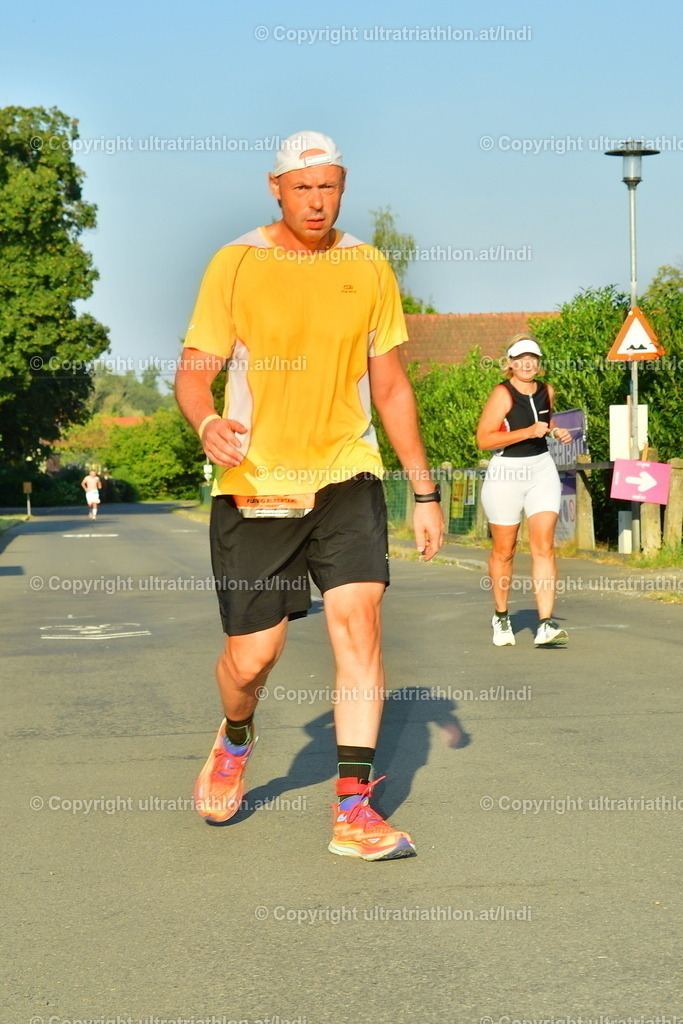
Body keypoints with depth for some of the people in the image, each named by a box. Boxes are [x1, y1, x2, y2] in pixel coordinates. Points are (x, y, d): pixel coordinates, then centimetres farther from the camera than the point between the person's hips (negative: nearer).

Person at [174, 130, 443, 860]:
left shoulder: (368, 269, 6)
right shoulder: (236, 264, -2)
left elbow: (390, 386, 12)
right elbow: (193, 370, -4)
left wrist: (424, 491, 11)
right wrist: (207, 422, -28)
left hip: (345, 477, 2)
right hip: (252, 481, -1)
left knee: (359, 618, -16)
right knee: (252, 654, 1)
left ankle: (354, 812, -12)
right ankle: (235, 741, 38)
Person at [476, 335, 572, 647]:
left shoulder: (546, 391, 6)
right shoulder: (502, 394, -13)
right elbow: (483, 439, -20)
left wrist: (556, 431, 7)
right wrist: (529, 431, -24)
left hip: (542, 471, 4)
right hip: (505, 474, -4)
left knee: (544, 546, -8)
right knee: (504, 550, 9)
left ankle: (546, 625, -13)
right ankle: (500, 616, 30)